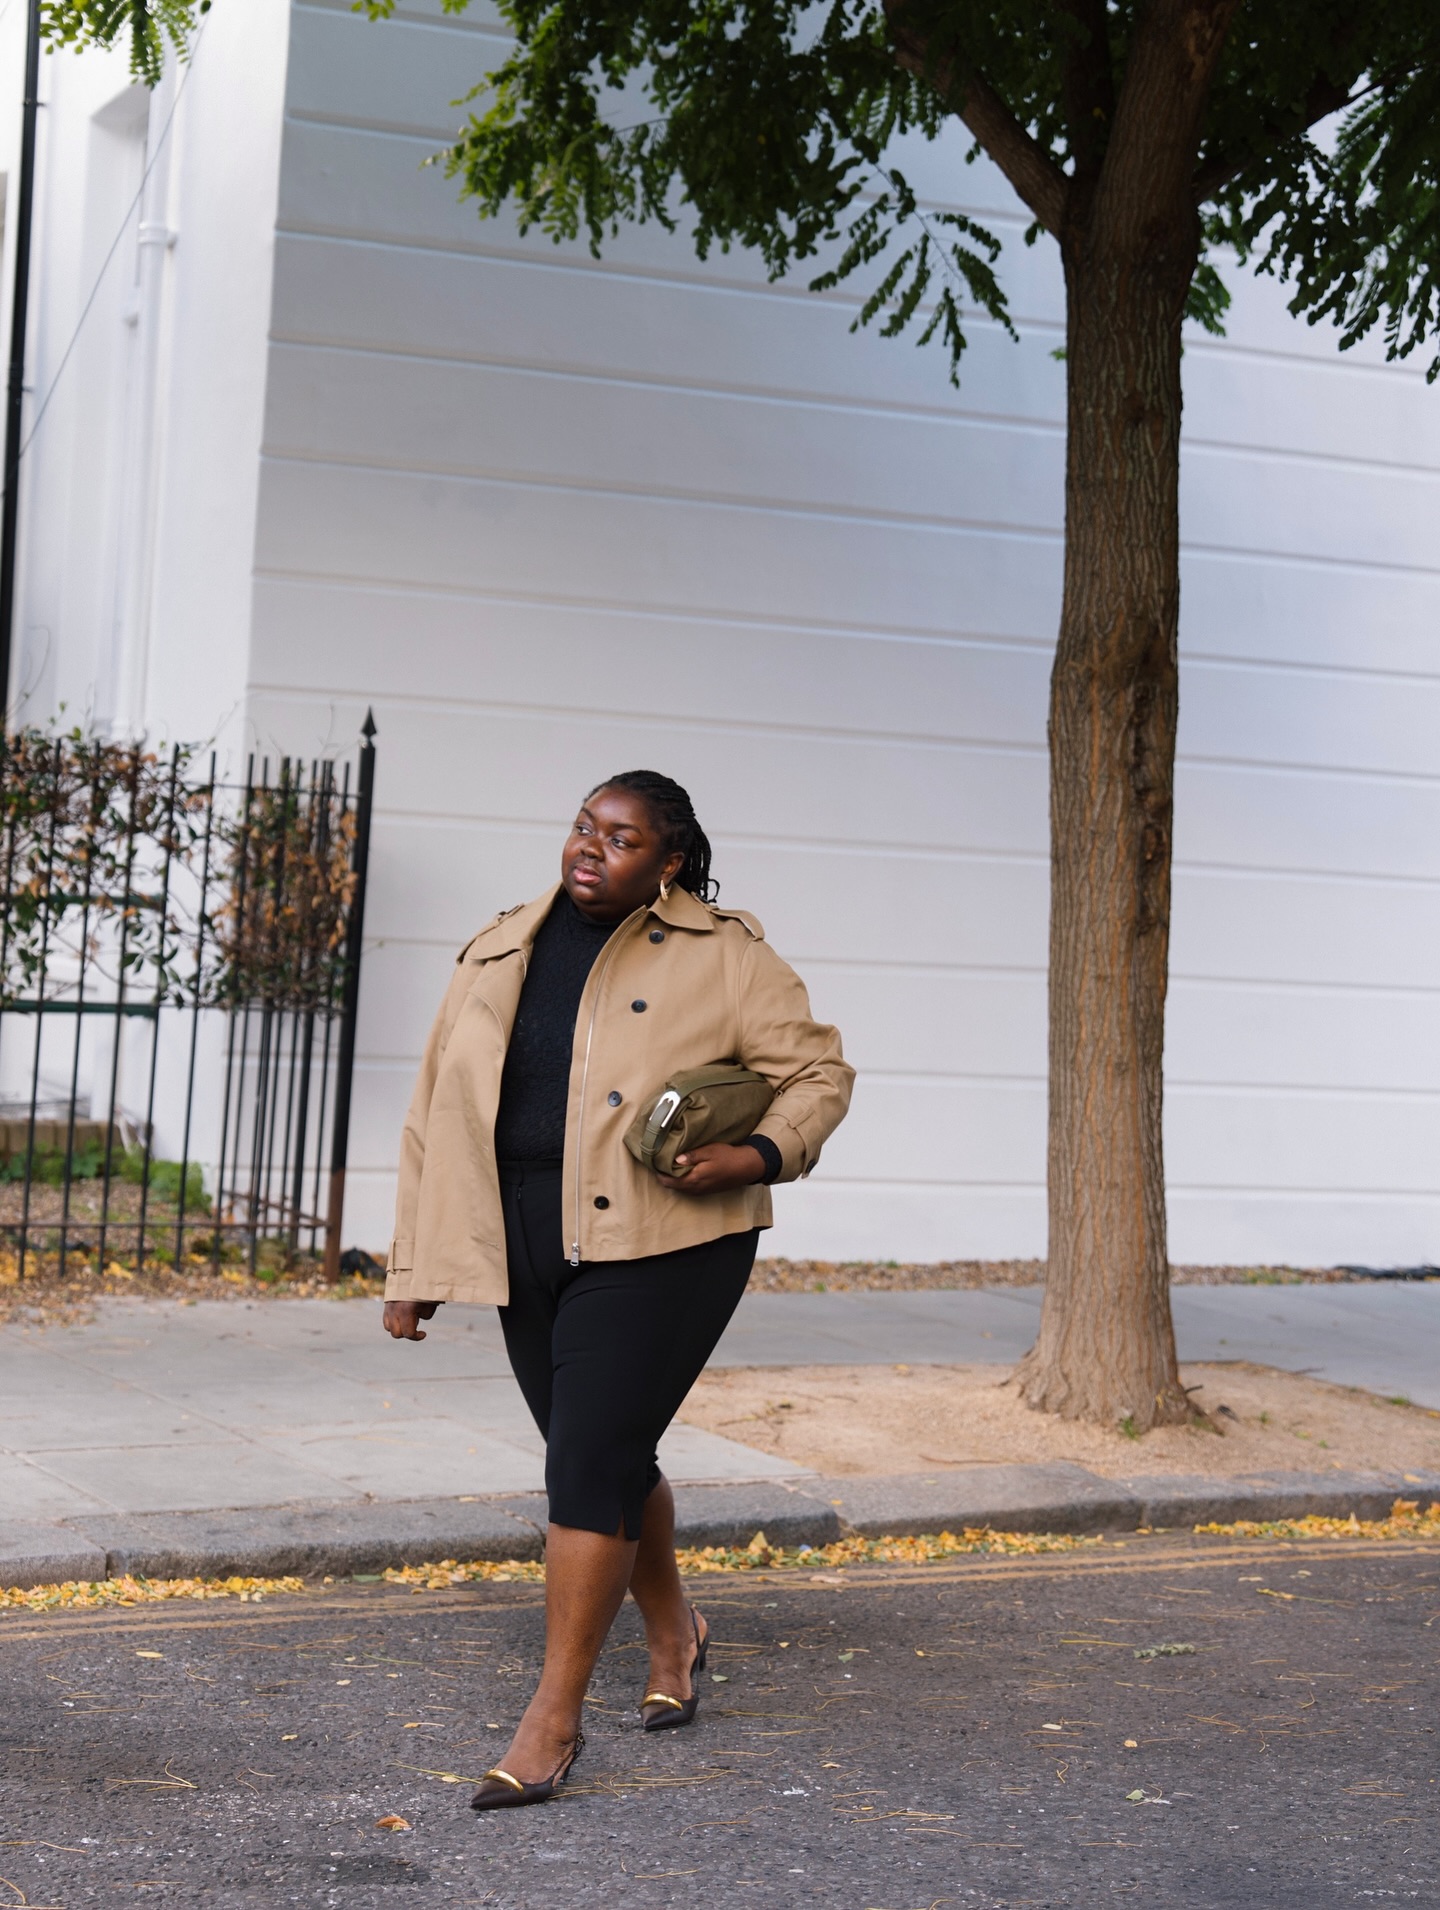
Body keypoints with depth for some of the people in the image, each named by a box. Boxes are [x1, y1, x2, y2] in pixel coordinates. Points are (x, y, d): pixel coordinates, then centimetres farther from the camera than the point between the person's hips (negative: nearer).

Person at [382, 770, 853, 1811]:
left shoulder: (722, 956, -3)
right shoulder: (500, 955, 9)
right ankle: (674, 1630, 41)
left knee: (591, 1465, -10)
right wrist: (416, 1268, 10)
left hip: (659, 1248, -5)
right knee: (607, 1461, 16)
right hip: (528, 1251, 5)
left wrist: (758, 1157, -18)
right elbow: (438, 1114, 12)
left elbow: (820, 1071, 1)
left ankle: (555, 1717, -1)